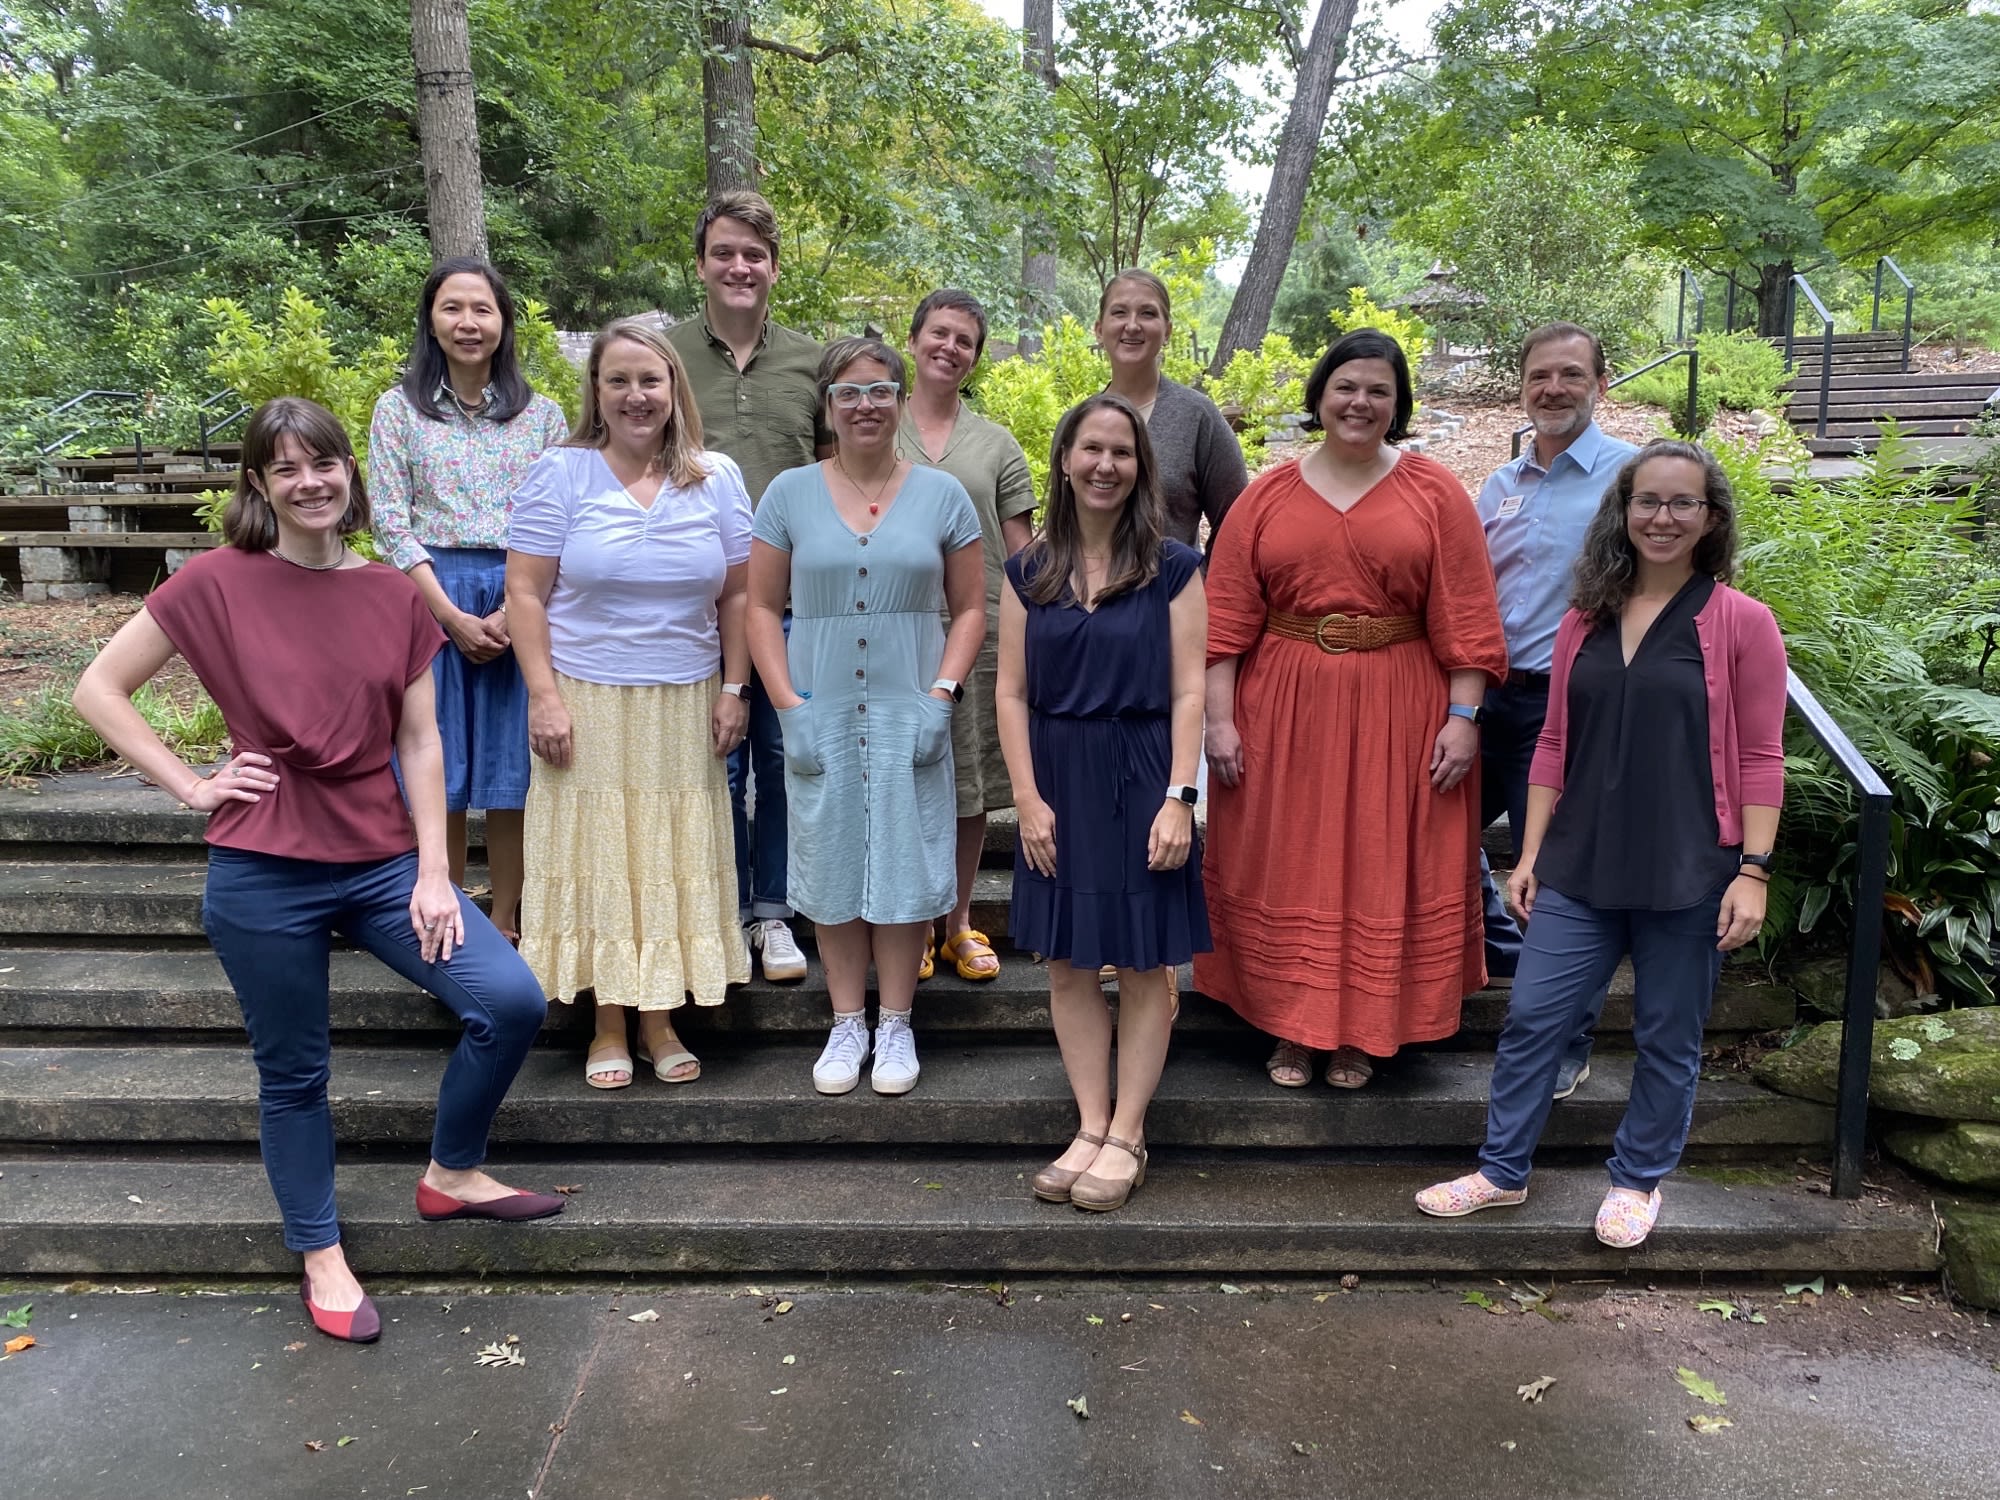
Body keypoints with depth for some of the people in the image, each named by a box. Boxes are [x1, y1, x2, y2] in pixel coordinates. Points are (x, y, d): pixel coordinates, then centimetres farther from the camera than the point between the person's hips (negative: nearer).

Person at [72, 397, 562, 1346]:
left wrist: (433, 875, -3)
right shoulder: (218, 583, -5)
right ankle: (321, 1257, 31)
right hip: (263, 876, -3)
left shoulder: (395, 597, 3)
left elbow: (419, 741, 2)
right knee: (293, 1074, 10)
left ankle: (451, 1175, 17)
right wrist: (190, 786, -7)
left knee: (511, 1003, -8)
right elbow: (99, 689, 1)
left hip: (382, 861, 3)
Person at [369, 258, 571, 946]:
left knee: (513, 773, 4)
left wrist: (515, 611, -10)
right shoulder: (400, 408, 7)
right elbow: (390, 521, 0)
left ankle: (506, 927, 14)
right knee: (439, 775, 3)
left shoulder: (542, 414, 9)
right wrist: (452, 616, -11)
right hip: (429, 599, 0)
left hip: (522, 604, 1)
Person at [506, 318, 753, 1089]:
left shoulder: (716, 478, 6)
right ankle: (608, 1029, 17)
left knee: (675, 859, 7)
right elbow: (525, 593, -4)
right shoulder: (560, 472, -1)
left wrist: (734, 690, 2)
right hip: (589, 702, -2)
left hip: (685, 707, 2)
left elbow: (737, 595, 8)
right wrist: (544, 696, -10)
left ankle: (661, 1024, 20)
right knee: (597, 858, 4)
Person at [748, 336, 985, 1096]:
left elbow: (969, 608, 5)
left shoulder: (941, 494, 4)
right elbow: (763, 607, 4)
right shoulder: (790, 493, 5)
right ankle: (846, 1023, 20)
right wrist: (788, 704, -6)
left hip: (909, 715, 0)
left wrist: (941, 694, -8)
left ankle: (895, 1025, 17)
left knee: (904, 864, 3)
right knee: (831, 866, 6)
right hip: (820, 714, 1)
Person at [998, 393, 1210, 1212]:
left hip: (1141, 778, -3)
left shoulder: (1172, 567, -1)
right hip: (1059, 781, 3)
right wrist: (1027, 796, -4)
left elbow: (1187, 691, -5)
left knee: (1144, 962, 4)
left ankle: (1127, 1136, 16)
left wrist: (1178, 797, -13)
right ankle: (1090, 1127, 19)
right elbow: (1013, 692, 4)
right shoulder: (1030, 570, 6)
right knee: (1068, 963, 7)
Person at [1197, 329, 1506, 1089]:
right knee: (1285, 869, 7)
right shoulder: (1268, 495, 4)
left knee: (1381, 870, 6)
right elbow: (1226, 617, 0)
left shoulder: (1435, 492, 2)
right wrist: (1218, 718, -6)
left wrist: (1464, 717, -9)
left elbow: (1465, 617, -1)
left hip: (1397, 715, -1)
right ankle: (1291, 1030, 22)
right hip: (1283, 713, 1)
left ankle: (1361, 1033, 22)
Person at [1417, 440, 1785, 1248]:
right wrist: (1530, 853, 8)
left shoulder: (1740, 623, -4)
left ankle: (1638, 1181, 31)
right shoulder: (1585, 620, 8)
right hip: (1580, 870, 4)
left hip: (1687, 875, -3)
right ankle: (1502, 1171, 23)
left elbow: (1761, 759, -5)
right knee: (1531, 1019, 6)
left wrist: (1753, 870, -11)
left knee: (1668, 1039, 10)